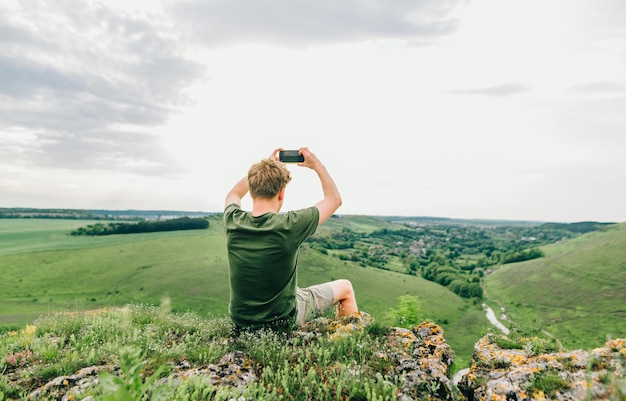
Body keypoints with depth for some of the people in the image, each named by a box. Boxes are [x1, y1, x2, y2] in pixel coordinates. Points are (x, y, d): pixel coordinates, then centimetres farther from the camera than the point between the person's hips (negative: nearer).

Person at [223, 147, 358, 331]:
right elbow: (334, 199, -9)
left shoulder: (233, 221, -15)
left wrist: (264, 167, 9)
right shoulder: (290, 225, -27)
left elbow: (233, 195, 12)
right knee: (345, 288, 17)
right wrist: (317, 165, 0)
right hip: (283, 320, -4)